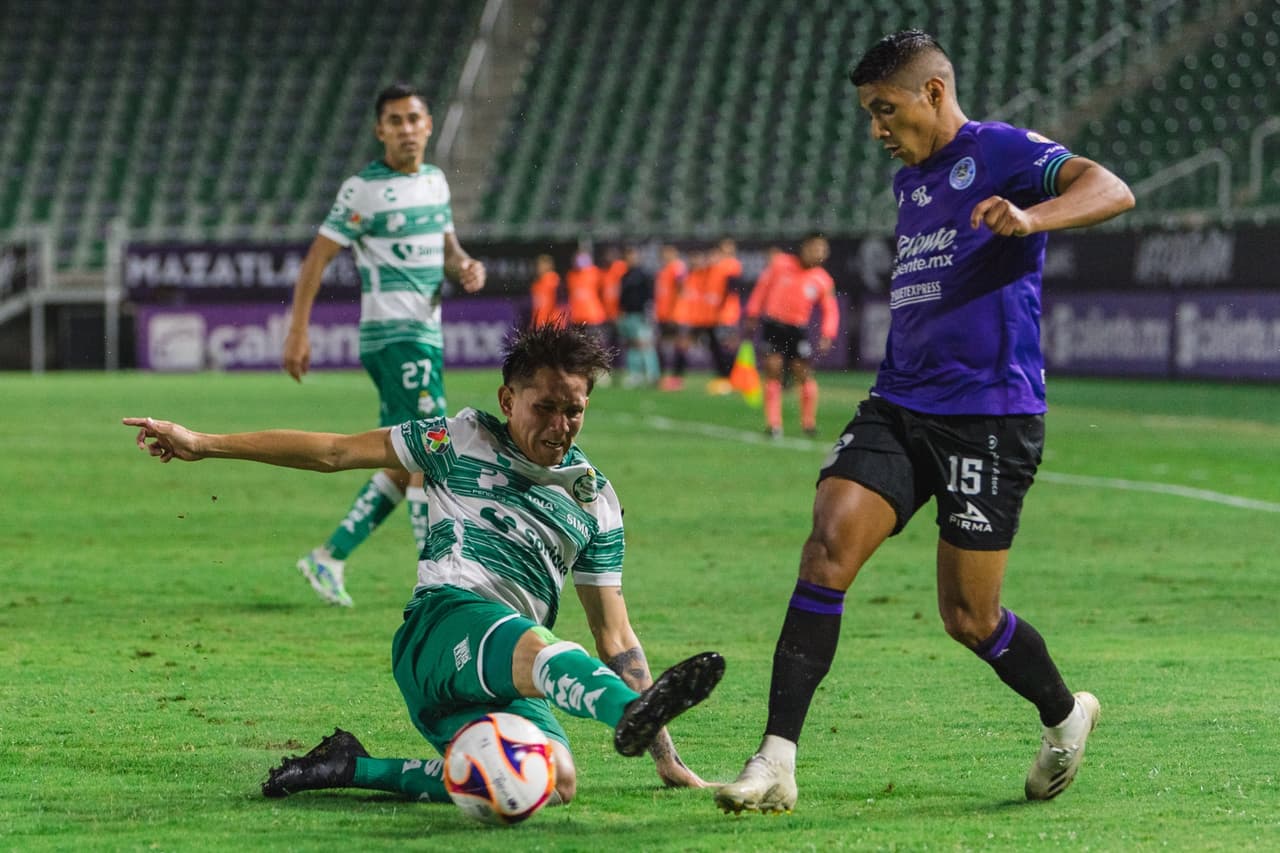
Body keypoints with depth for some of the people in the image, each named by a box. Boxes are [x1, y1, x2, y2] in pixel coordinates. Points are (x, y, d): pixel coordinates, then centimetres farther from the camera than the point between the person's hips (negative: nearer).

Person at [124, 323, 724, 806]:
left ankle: (356, 769, -17)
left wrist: (666, 756, 15)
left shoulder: (595, 500, 20)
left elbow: (614, 636, 22)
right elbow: (333, 452, 11)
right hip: (446, 620, -4)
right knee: (538, 651, -40)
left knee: (556, 781, -30)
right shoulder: (466, 441, 11)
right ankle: (631, 713, -74)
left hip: (504, 681, 4)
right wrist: (202, 445, 6)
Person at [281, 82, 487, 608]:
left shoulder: (435, 181, 13)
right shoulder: (364, 189, -8)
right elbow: (317, 258, -8)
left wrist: (465, 268, 0)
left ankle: (329, 557, 17)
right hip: (393, 335, -8)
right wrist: (297, 332, -13)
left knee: (402, 467, 9)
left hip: (426, 336, 8)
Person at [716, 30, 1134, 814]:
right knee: (830, 543, -15)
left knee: (969, 616, 0)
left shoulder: (1000, 153, -6)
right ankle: (777, 763, -19)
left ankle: (1065, 717, 31)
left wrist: (1029, 219, -38)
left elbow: (1112, 191, -21)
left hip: (989, 416, -7)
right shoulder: (909, 182, 19)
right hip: (899, 407, 7)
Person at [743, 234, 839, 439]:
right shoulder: (781, 263, -2)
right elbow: (762, 286, 6)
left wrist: (827, 336, -11)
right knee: (773, 370, -6)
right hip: (773, 324, 0)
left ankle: (809, 423, 12)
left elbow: (831, 311, 3)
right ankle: (773, 424, -3)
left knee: (803, 373, -3)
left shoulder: (823, 281, -1)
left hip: (797, 329, 0)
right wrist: (752, 315, 6)